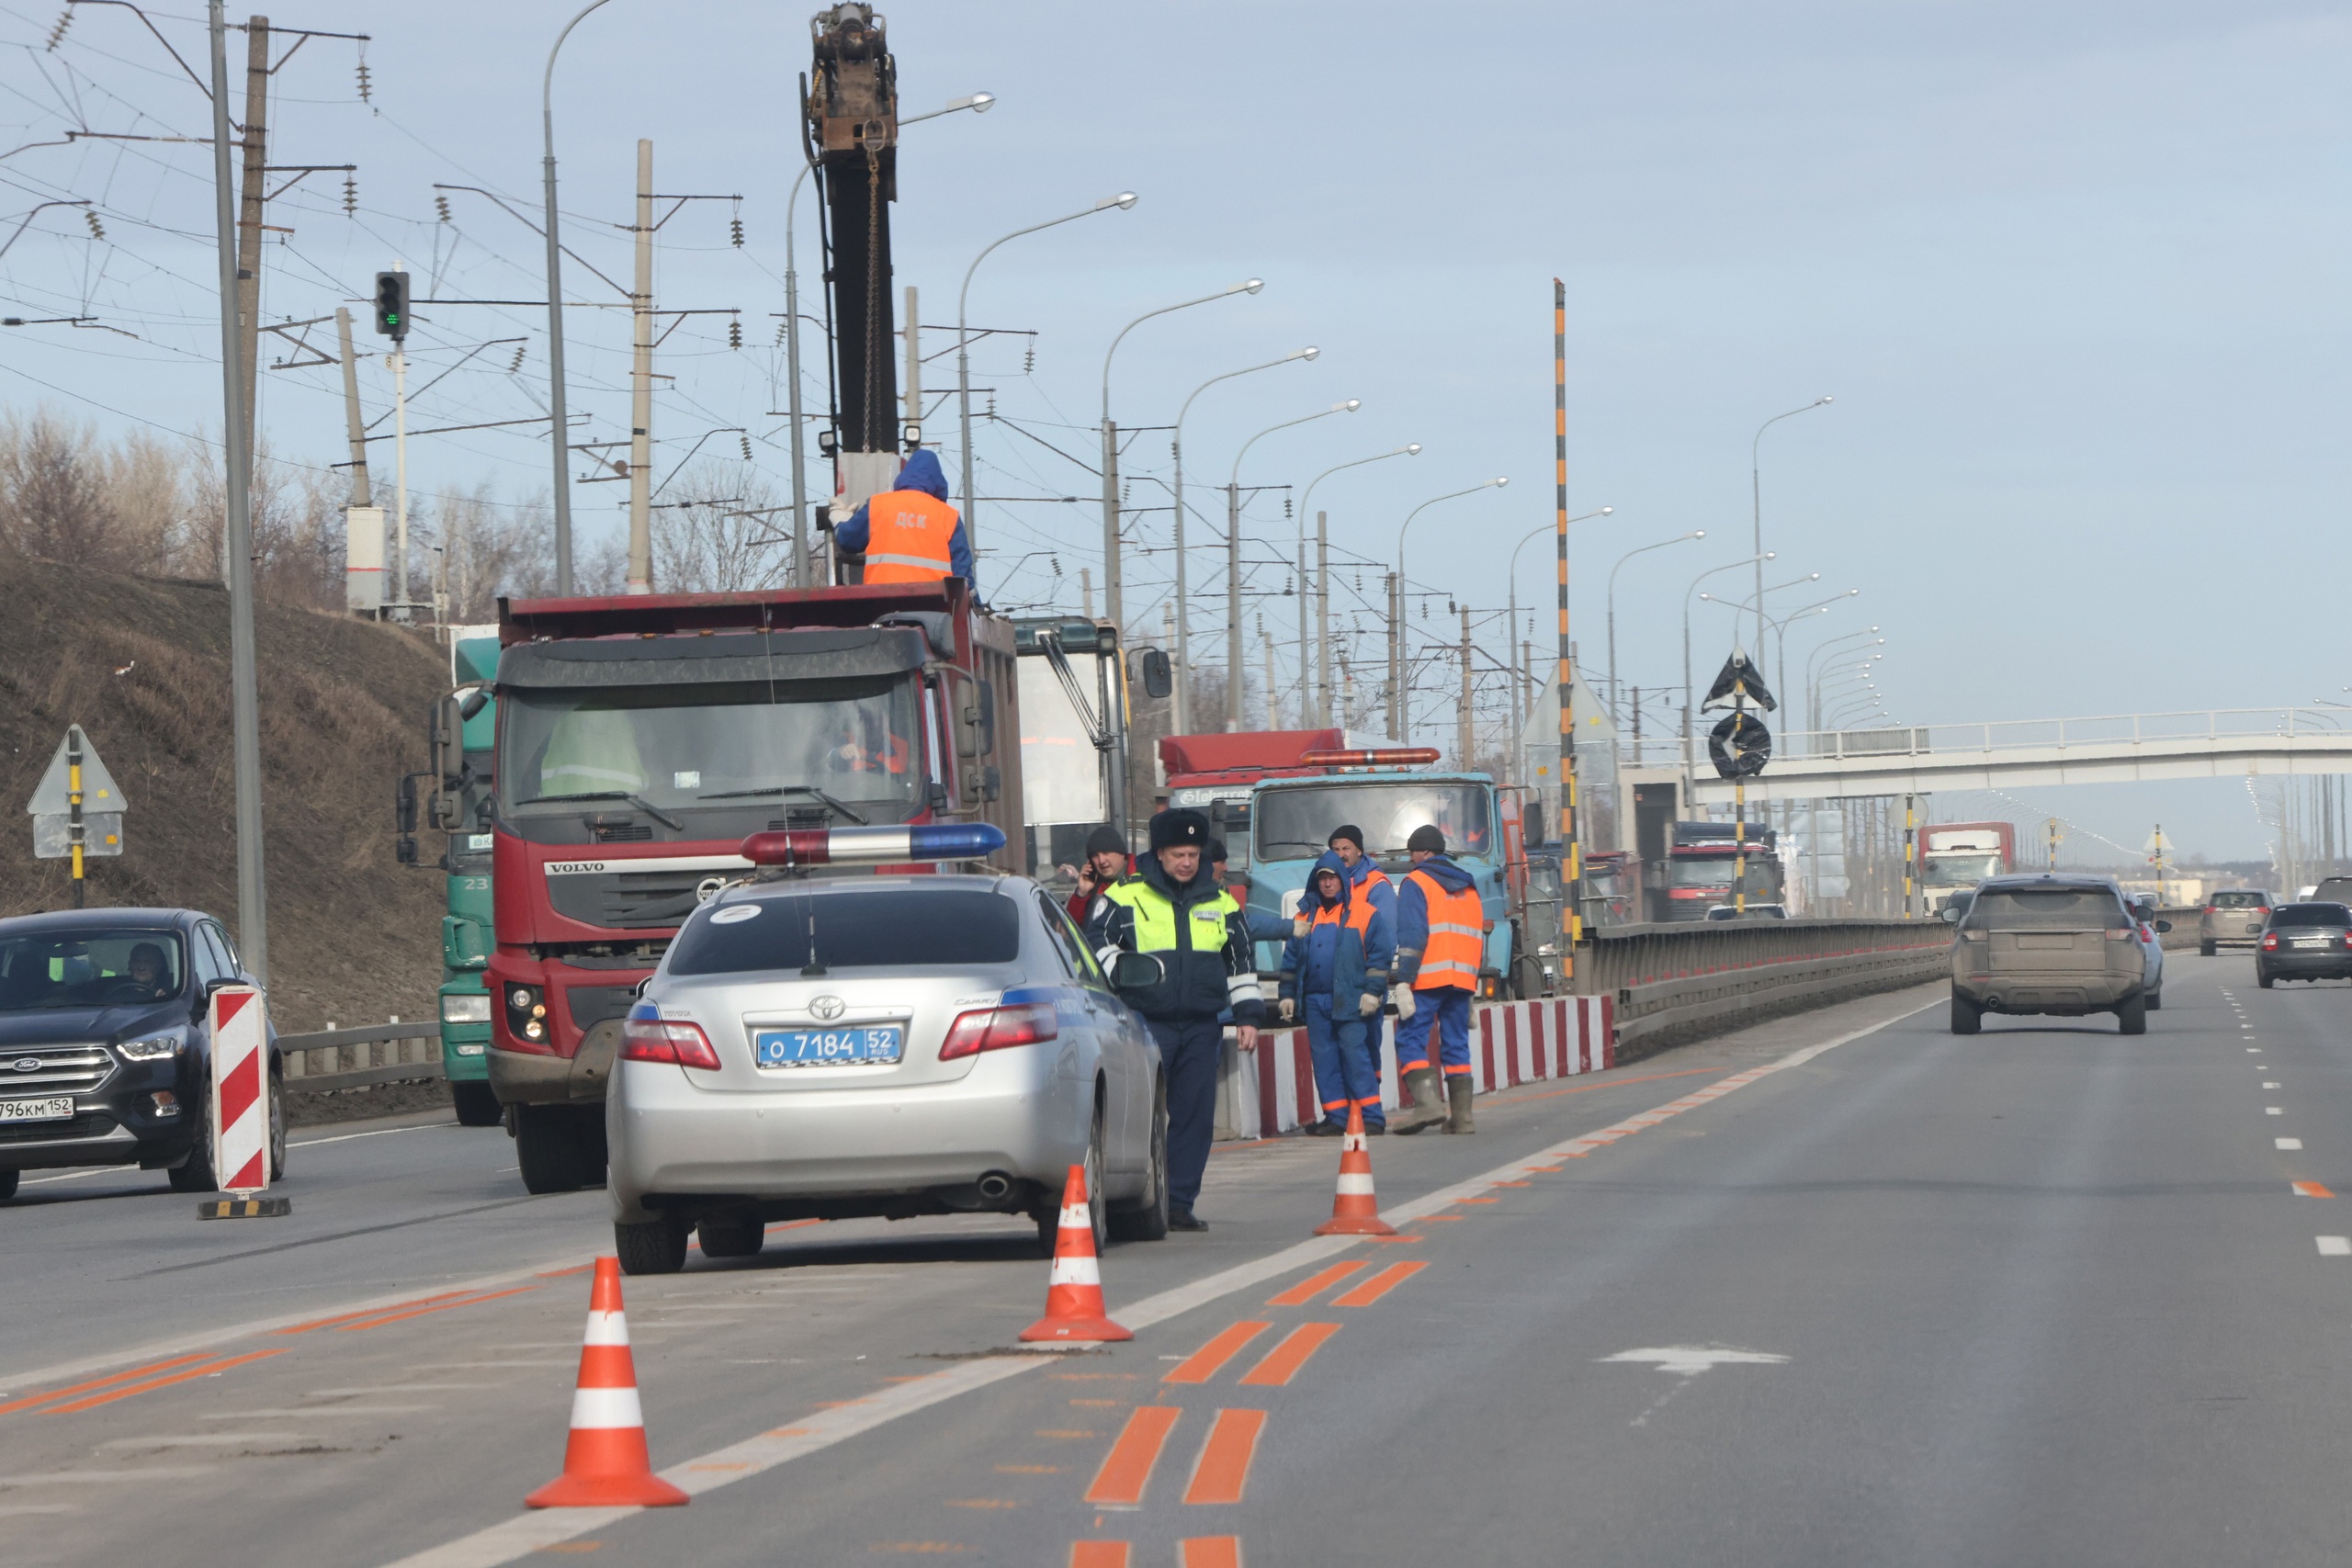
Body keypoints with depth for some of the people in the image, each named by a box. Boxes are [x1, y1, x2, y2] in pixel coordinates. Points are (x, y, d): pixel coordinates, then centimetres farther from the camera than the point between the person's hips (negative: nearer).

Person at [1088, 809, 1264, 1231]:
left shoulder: (1220, 903, 14)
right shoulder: (1125, 897, 2)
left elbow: (1240, 963, 20)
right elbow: (1096, 943, 5)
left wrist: (1248, 1016, 14)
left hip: (1202, 1029, 4)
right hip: (1146, 1025, -4)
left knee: (1195, 1117, 1)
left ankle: (1179, 1204, 7)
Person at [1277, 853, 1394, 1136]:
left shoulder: (1364, 914, 1)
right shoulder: (1305, 916, 16)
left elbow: (1380, 954, -2)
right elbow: (1291, 959, 19)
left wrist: (1372, 991, -9)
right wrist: (1287, 994, 13)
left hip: (1350, 1000, -5)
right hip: (1314, 1002, 5)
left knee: (1354, 1054, -10)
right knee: (1324, 1059, 4)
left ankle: (1371, 1117, -8)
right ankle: (1336, 1118, 9)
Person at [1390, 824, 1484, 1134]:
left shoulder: (1416, 883, -1)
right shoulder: (1469, 888, 20)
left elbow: (1412, 937, -11)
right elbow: (1479, 938, 20)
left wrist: (1404, 984, -13)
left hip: (1428, 979, -6)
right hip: (1463, 978, 6)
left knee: (1410, 1039, -4)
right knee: (1456, 1044, 8)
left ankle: (1426, 1101, -20)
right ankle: (1461, 1115, 4)